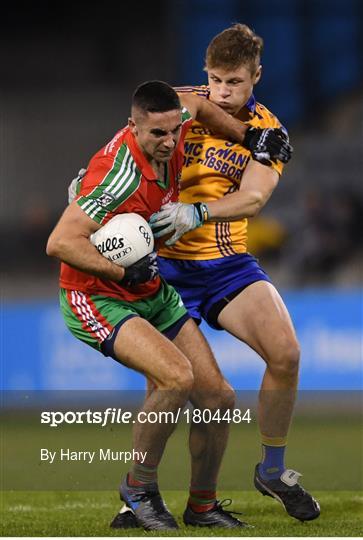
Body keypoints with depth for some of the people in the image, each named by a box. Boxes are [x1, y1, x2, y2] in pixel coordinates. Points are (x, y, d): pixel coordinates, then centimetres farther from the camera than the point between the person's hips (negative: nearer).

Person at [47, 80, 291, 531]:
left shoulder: (169, 129, -6)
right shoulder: (121, 173, -30)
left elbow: (195, 105, 20)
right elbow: (60, 243, -33)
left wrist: (249, 136, 20)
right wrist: (125, 272, -31)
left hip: (153, 293, 8)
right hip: (95, 299, -8)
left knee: (217, 397, 2)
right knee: (176, 377, -30)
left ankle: (202, 507, 22)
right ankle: (139, 489, -9)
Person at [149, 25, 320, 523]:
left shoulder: (267, 131, 0)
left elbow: (253, 197, -15)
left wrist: (196, 212, -32)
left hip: (228, 262, 2)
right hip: (166, 262, -2)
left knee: (285, 352, -15)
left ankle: (273, 470, 6)